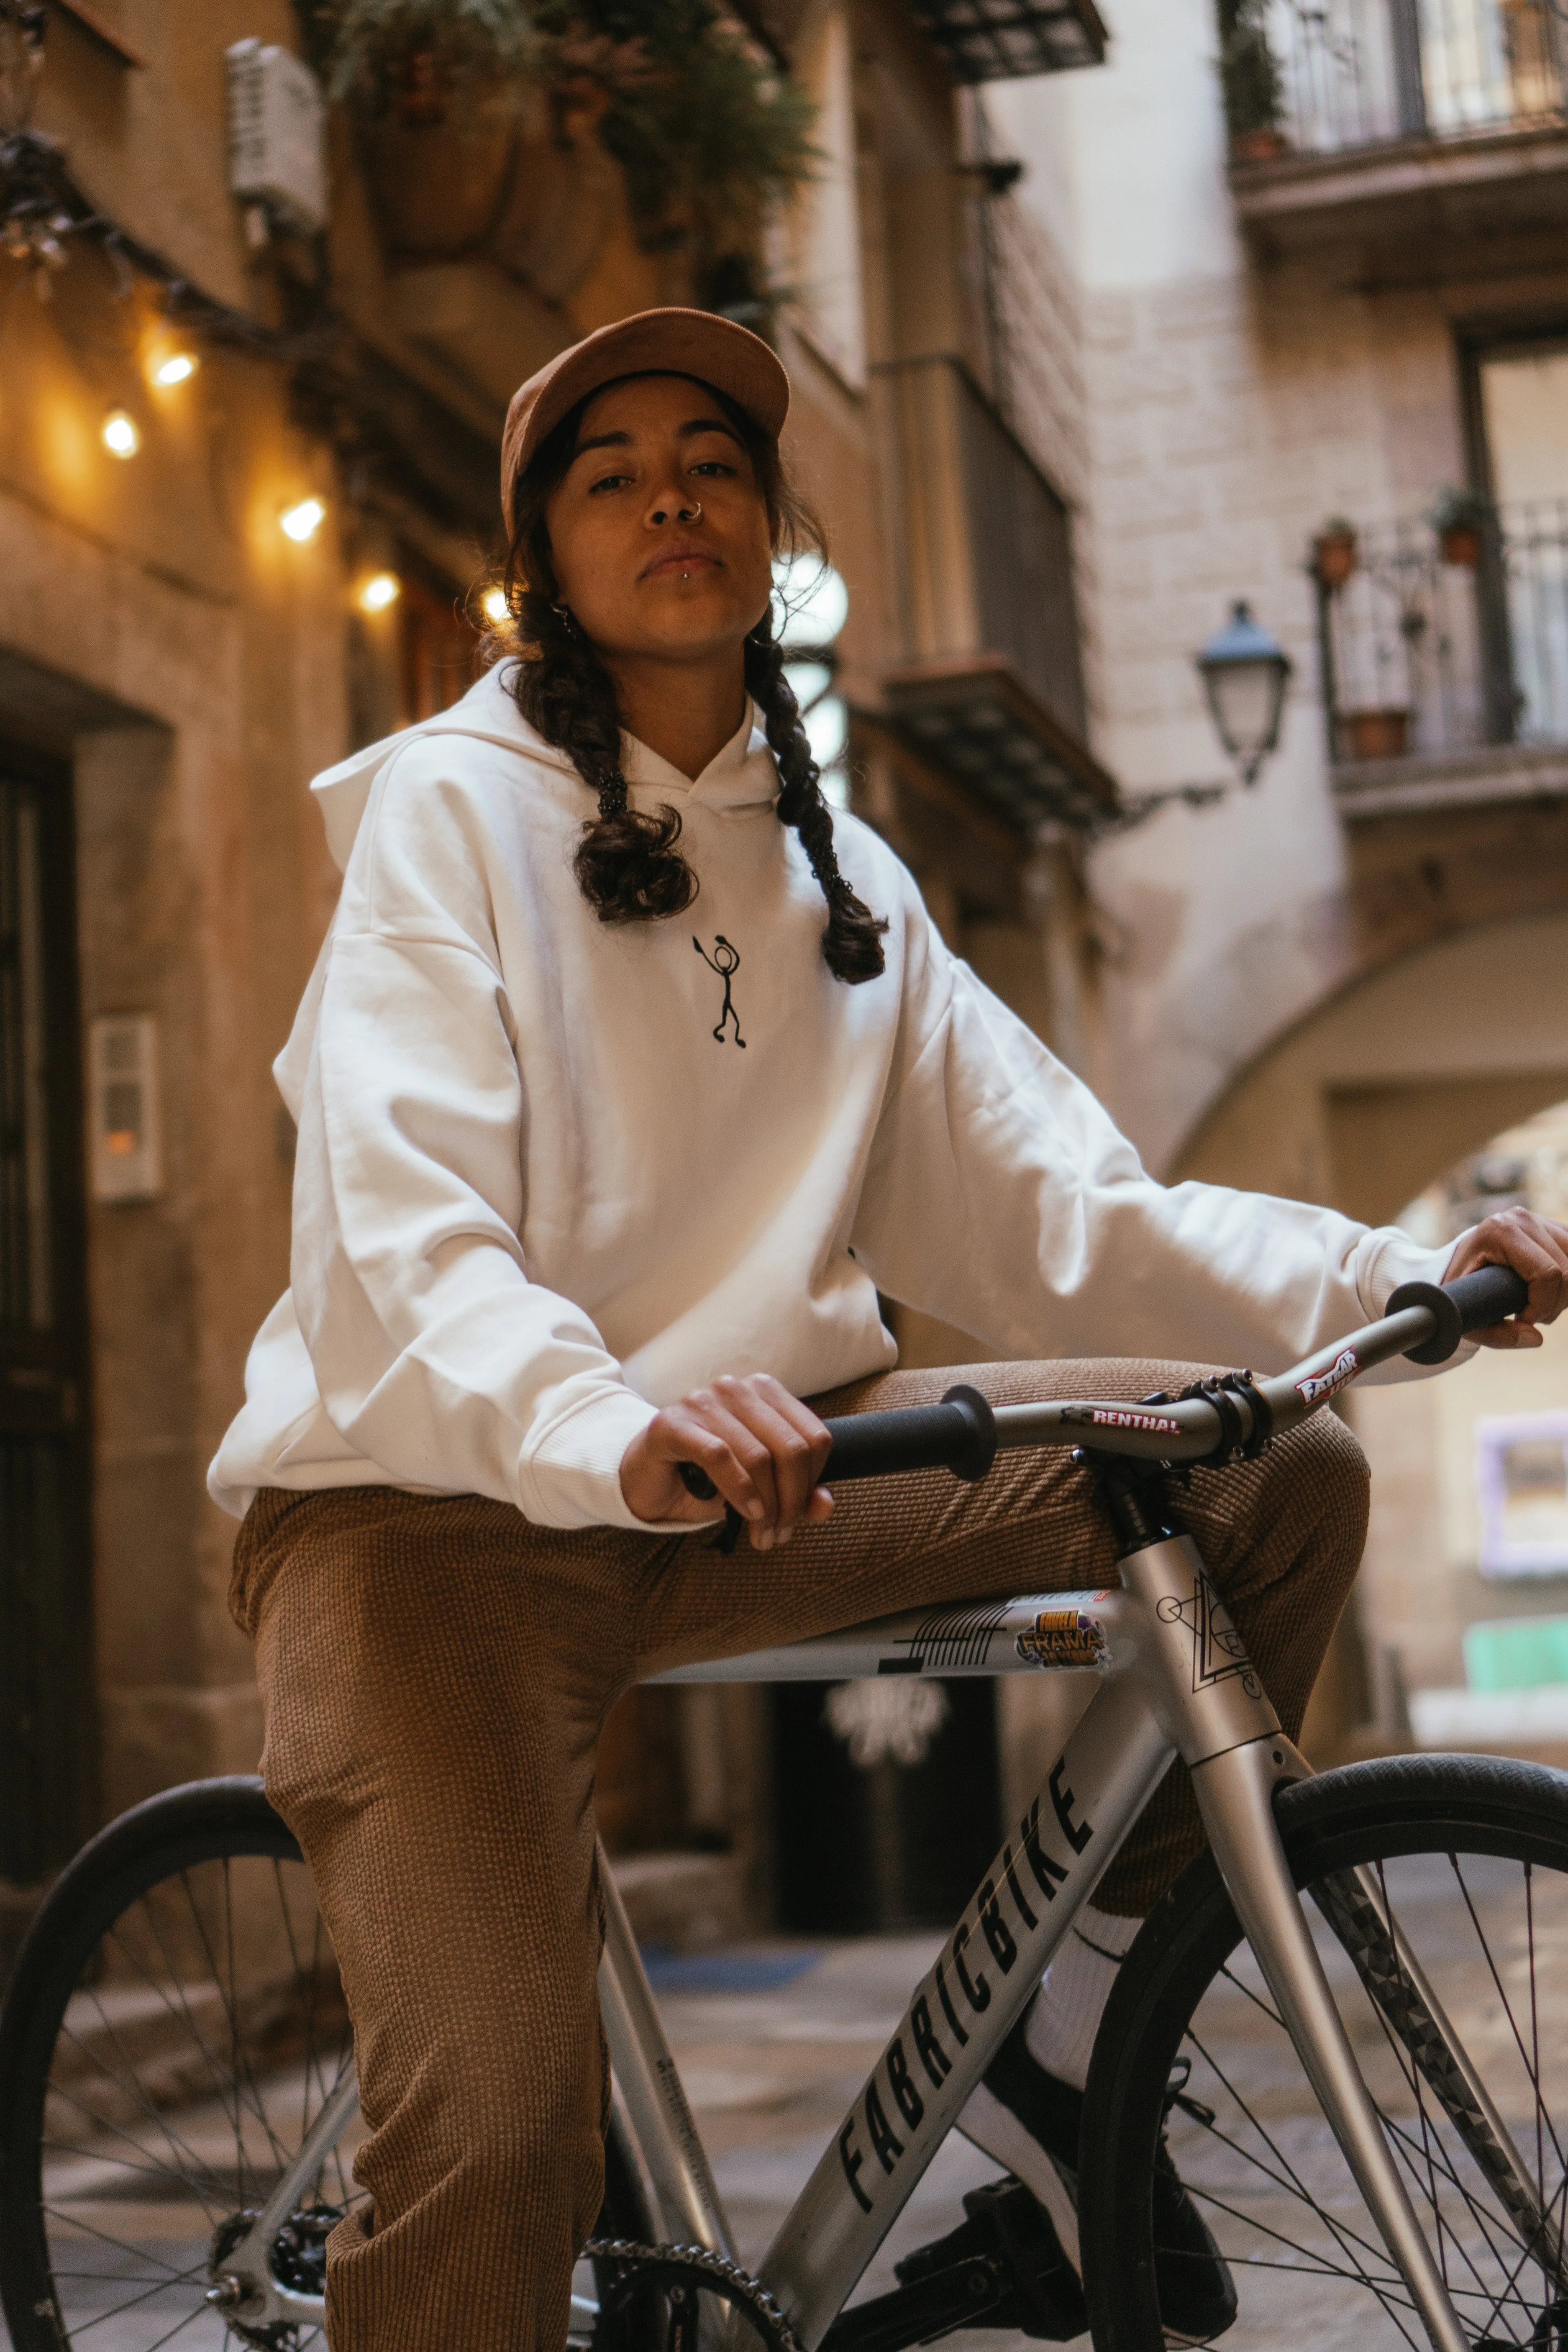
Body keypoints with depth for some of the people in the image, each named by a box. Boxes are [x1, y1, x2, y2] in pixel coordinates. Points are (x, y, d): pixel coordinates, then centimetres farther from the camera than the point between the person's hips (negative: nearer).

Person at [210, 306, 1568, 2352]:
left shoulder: (844, 878, 15)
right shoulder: (454, 805, -5)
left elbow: (1053, 1207, 5)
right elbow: (393, 1236, -20)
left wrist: (1394, 1275, -10)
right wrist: (605, 1428, -41)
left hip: (756, 1464, 6)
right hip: (441, 1498, -6)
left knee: (1281, 1474, -6)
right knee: (506, 2140, -26)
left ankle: (1068, 2029, 5)